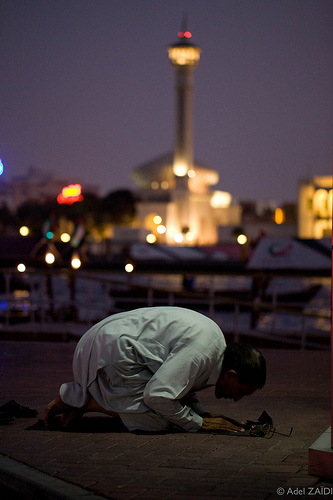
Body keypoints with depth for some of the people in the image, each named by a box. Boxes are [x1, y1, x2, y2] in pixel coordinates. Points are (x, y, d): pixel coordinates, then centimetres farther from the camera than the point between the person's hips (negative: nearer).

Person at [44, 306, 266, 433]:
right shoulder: (200, 352, -24)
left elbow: (180, 381, 18)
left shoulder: (217, 340, 8)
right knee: (158, 420, -16)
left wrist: (204, 414, 4)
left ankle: (81, 394, 10)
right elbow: (158, 394, -27)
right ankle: (81, 400, -7)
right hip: (114, 350, -11)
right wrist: (198, 423, -16)